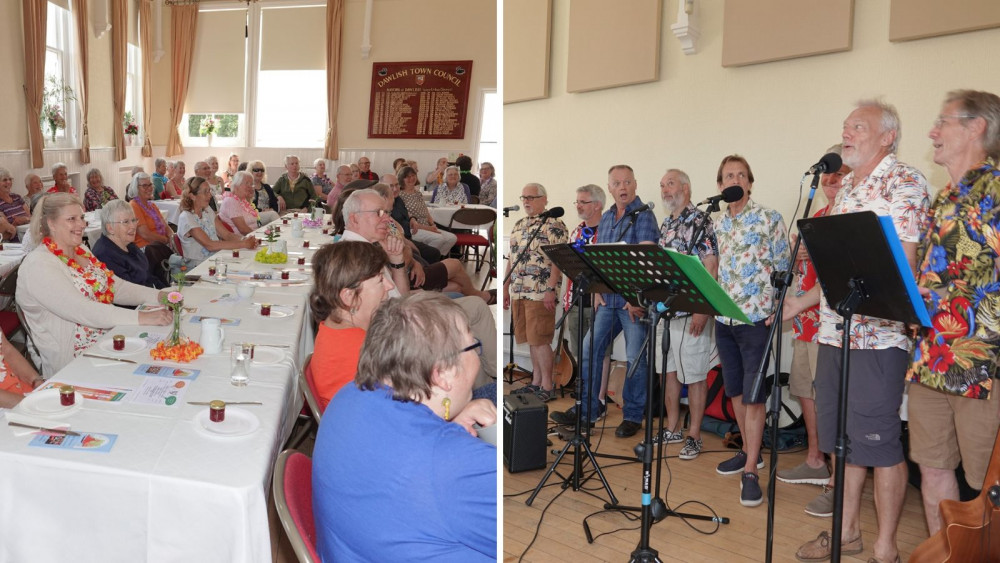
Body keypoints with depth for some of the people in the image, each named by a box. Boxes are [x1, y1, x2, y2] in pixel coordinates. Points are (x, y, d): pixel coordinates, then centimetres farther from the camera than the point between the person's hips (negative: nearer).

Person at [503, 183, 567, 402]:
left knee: (540, 340, -6)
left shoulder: (554, 225, -7)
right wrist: (505, 288, 17)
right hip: (519, 293, 7)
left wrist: (551, 289, -19)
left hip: (541, 293, -7)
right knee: (531, 340, 11)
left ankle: (547, 387, 2)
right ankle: (536, 382, 20)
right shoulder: (518, 226, 17)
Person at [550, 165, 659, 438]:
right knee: (588, 351, 6)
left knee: (636, 359, 0)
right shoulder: (606, 218, 15)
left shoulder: (644, 216, -7)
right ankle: (587, 410, 17)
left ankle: (633, 416, 14)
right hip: (608, 299, 7)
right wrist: (596, 291, 4)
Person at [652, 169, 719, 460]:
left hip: (691, 309, -8)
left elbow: (711, 266, -15)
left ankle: (694, 436, 10)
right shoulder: (666, 225, 16)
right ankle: (672, 429, 25)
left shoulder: (700, 220, -9)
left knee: (694, 374, 0)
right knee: (670, 370, 14)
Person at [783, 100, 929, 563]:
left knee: (878, 441, 0)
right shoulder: (845, 188, 17)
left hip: (877, 333, -8)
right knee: (839, 436, 14)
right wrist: (803, 301, 18)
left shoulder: (904, 183, -7)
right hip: (833, 330, 8)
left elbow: (903, 265, -16)